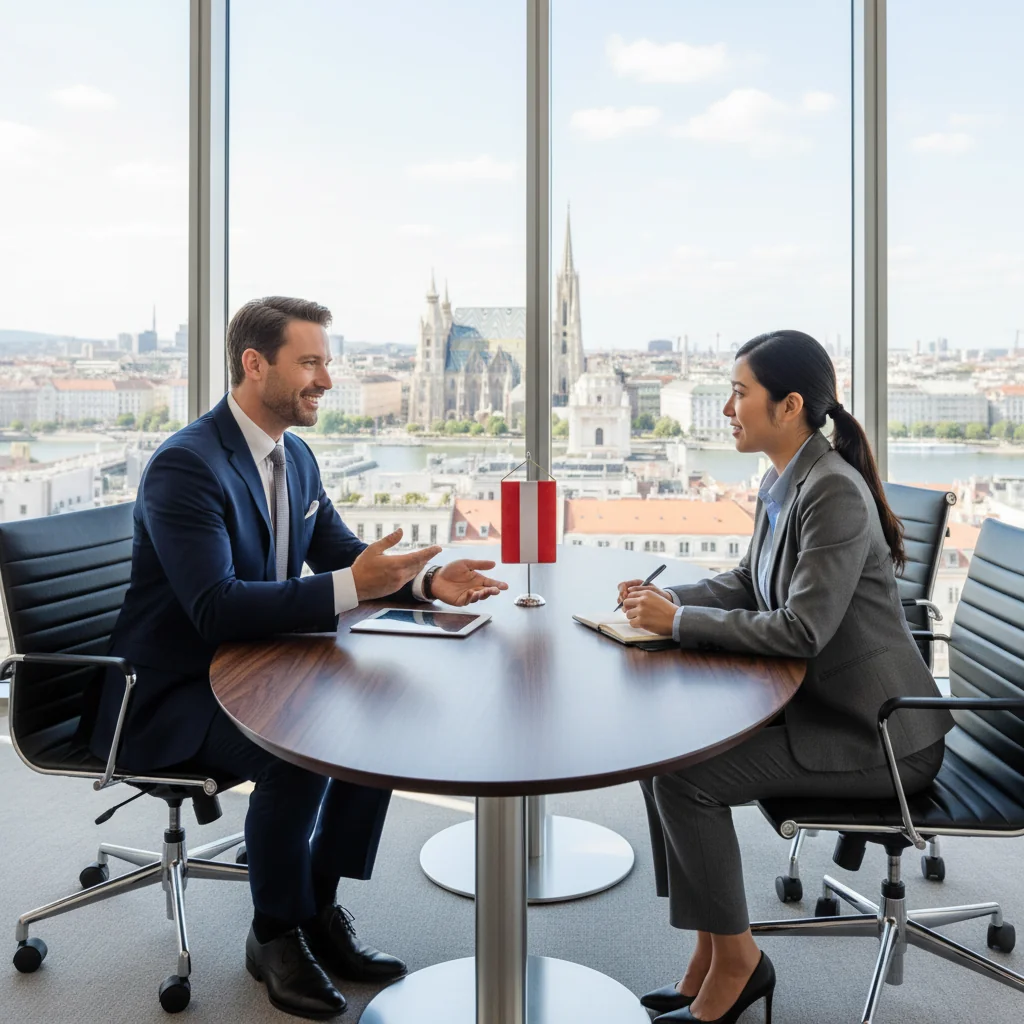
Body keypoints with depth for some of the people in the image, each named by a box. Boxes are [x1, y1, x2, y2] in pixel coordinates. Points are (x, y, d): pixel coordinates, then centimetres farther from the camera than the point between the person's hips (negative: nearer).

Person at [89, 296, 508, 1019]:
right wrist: (350, 588, -38)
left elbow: (343, 554, 10)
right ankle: (275, 936, -2)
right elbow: (216, 608, -31)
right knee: (299, 753, -30)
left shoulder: (295, 456, 5)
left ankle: (318, 910, 10)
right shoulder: (186, 465, -22)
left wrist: (426, 579, -9)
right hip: (171, 693, -8)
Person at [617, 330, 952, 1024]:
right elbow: (749, 584, 16)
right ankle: (712, 954, 11)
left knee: (686, 774, -17)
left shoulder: (834, 492, -23)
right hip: (822, 705, 9)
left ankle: (736, 959, 6)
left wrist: (680, 621, -19)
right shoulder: (783, 482, 6)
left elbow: (802, 629, -27)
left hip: (877, 733, -9)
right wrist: (668, 600, -1)